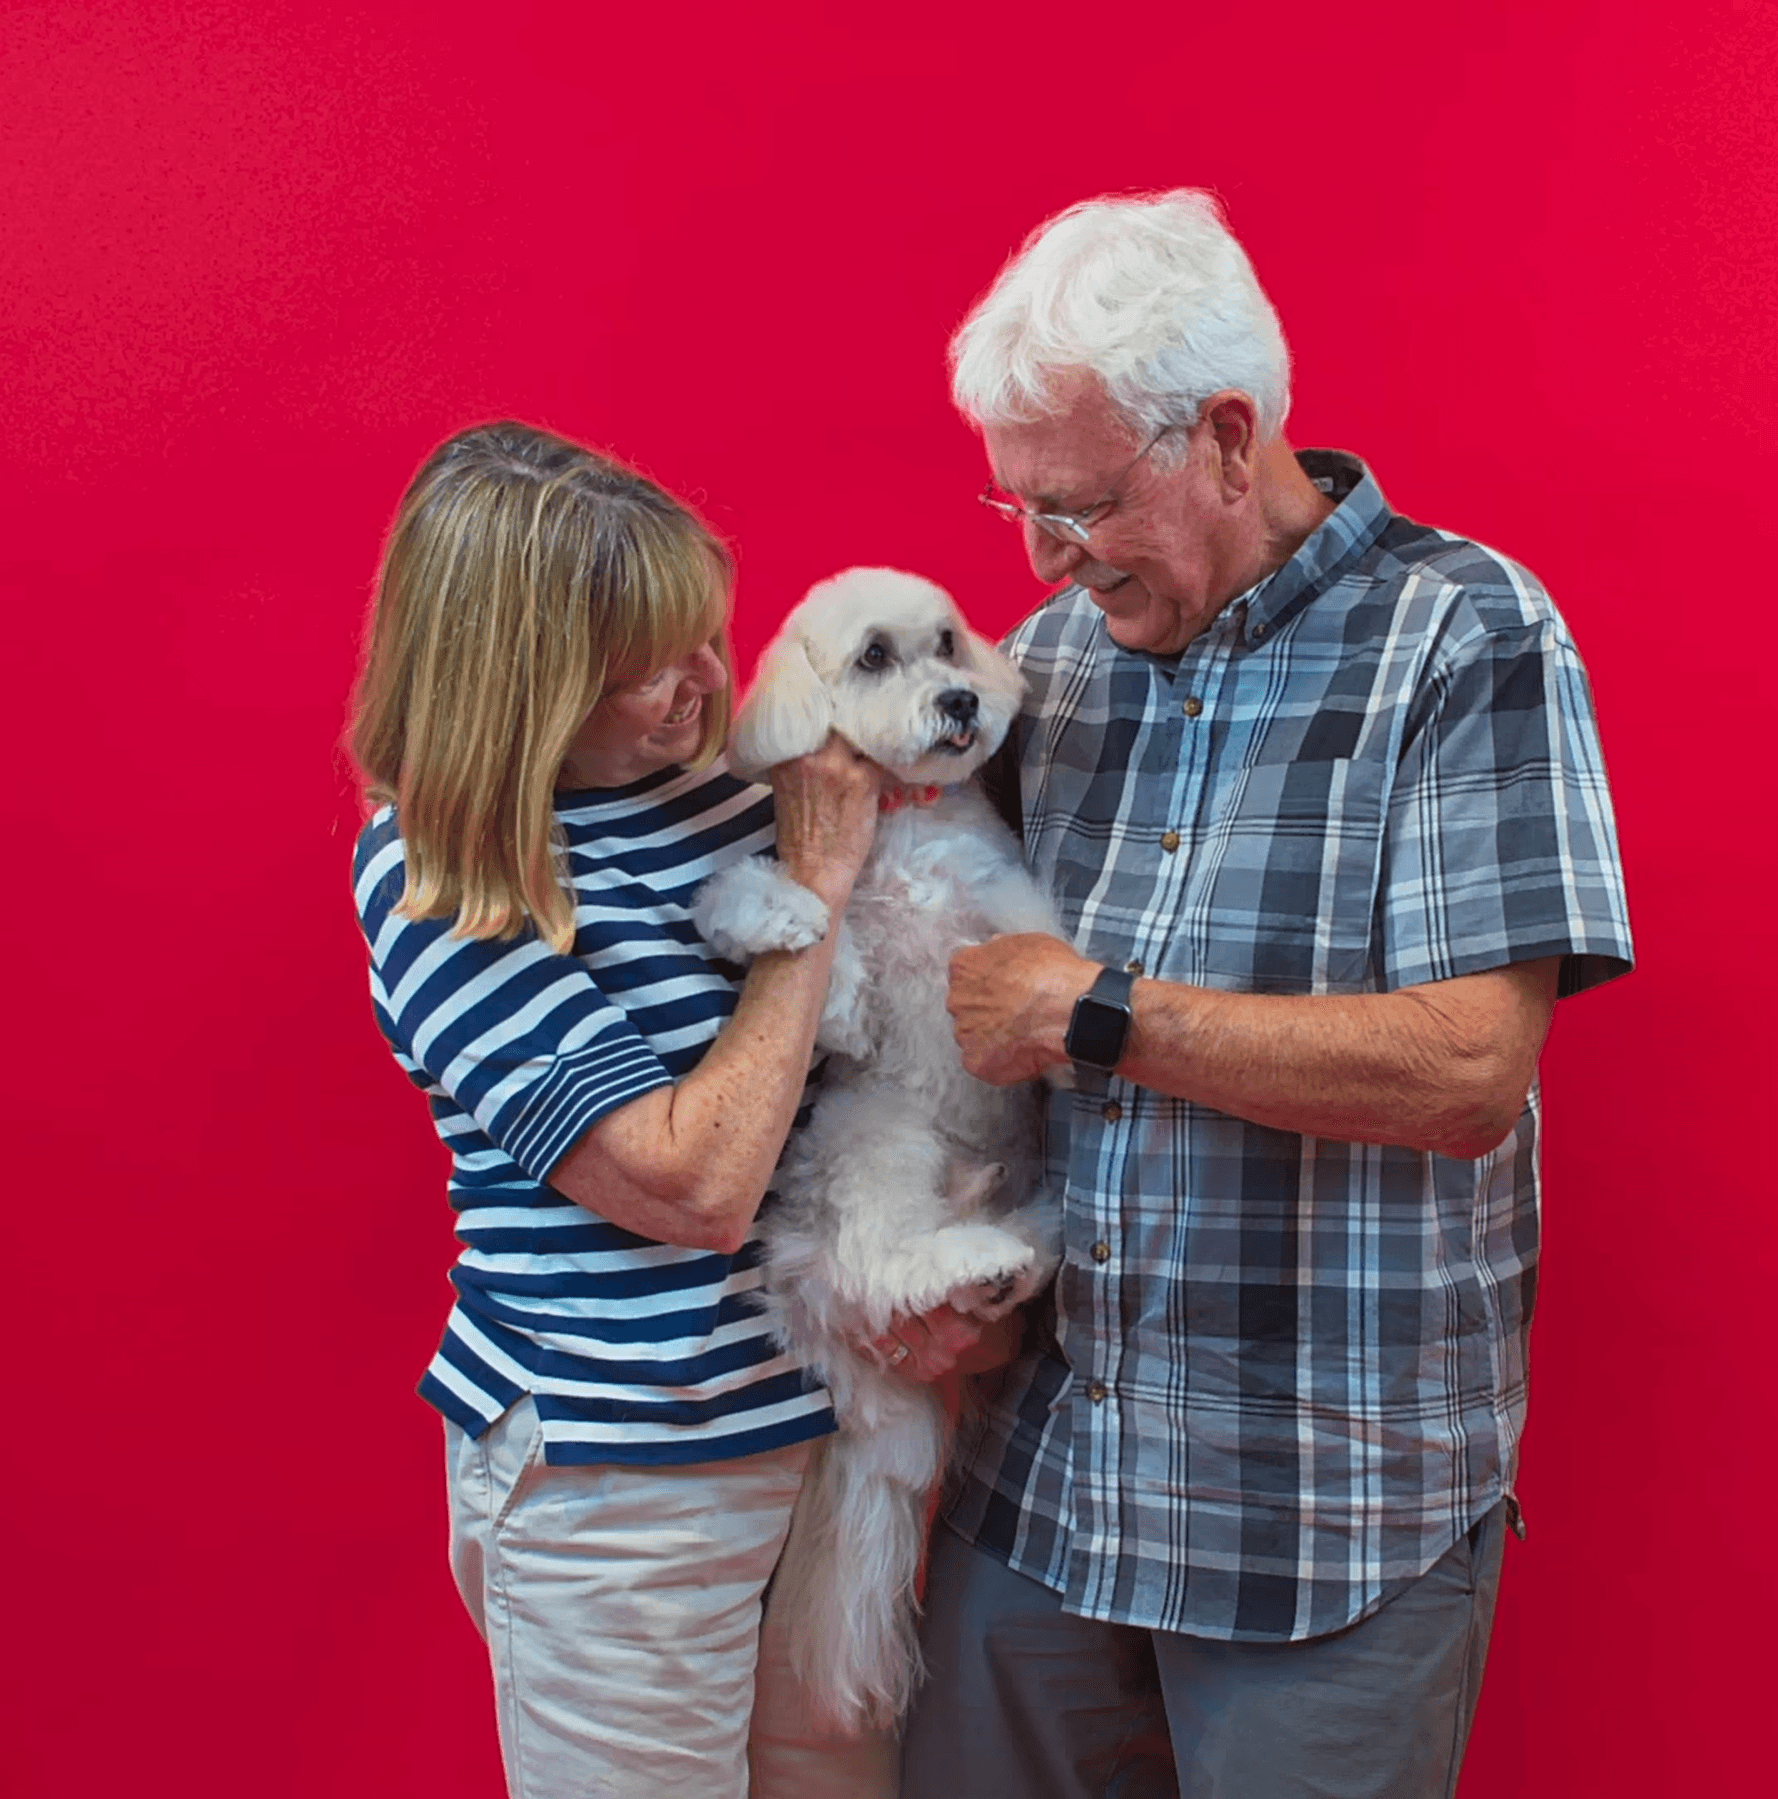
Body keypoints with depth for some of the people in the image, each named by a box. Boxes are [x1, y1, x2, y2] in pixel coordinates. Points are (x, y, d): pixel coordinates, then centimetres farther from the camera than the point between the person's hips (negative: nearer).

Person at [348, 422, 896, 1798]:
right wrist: (813, 889, -18)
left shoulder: (730, 787, 0)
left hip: (825, 1420, 6)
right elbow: (694, 1185, -24)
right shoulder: (438, 883, -17)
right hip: (617, 1491, -6)